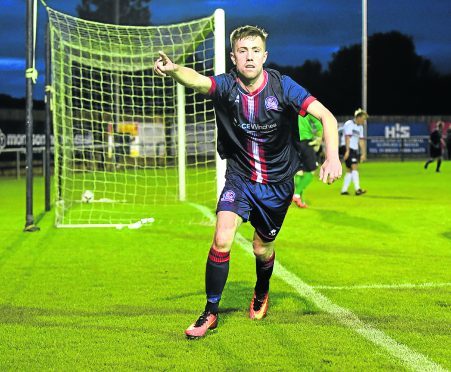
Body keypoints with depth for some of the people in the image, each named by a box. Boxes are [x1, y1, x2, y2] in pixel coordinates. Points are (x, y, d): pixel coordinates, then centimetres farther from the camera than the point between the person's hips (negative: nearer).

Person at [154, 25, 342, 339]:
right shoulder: (226, 86, -15)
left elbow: (326, 116, -23)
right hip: (239, 178, 0)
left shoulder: (282, 86, -17)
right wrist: (173, 70, -61)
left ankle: (262, 292, 49)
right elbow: (197, 79, -38)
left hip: (277, 183, 0)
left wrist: (332, 157, -40)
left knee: (262, 249, 14)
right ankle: (211, 312, -1)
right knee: (222, 240, -19)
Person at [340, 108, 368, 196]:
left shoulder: (360, 127, 16)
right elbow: (347, 137, -16)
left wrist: (363, 153, 13)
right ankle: (357, 189, -26)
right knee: (354, 167, -18)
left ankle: (344, 190, 11)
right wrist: (347, 151, -22)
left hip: (355, 150, 8)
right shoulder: (349, 124, -9)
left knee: (349, 170, 6)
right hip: (348, 150, -8)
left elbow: (361, 140, 17)